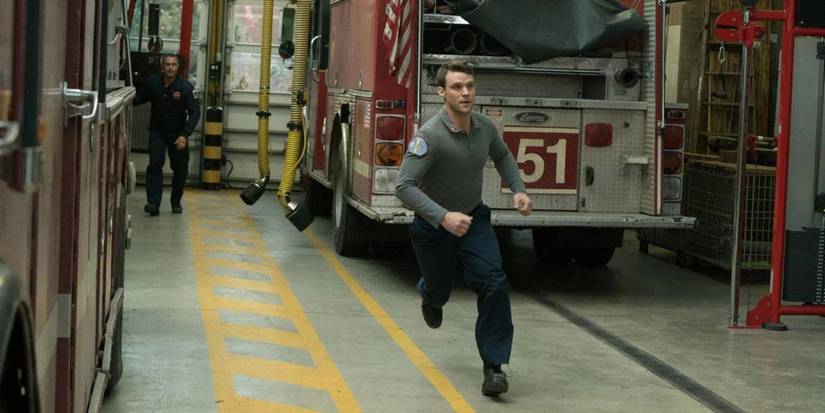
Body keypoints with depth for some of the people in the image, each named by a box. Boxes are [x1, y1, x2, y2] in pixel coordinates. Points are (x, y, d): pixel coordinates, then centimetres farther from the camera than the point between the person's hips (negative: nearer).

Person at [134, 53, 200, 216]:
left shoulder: (186, 87, -16)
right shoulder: (152, 82, -9)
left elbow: (195, 112, -18)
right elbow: (139, 99, 6)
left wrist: (185, 135, -28)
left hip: (178, 133, 0)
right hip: (157, 131, 0)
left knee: (180, 169, 6)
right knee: (155, 164, -16)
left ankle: (176, 202, 25)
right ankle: (153, 203, -20)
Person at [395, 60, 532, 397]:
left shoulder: (484, 127, -8)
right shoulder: (430, 135, -27)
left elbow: (502, 156, 15)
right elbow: (404, 186, -32)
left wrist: (518, 190, 0)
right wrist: (443, 217, -42)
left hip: (474, 218, 3)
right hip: (434, 226, -3)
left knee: (493, 283, -18)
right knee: (439, 290, 17)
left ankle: (494, 366, -13)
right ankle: (429, 295, 59)